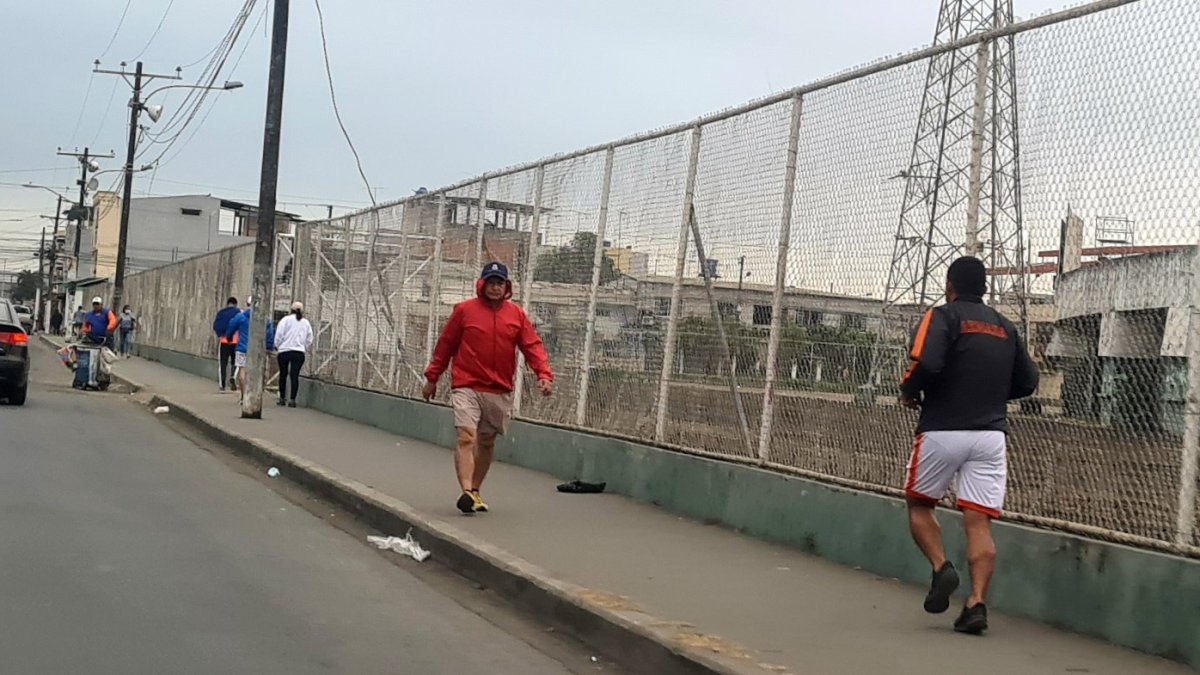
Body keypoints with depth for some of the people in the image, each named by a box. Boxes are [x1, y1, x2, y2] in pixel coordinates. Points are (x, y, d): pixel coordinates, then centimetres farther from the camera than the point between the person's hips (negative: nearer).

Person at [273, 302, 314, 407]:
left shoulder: (286, 319, 0)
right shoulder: (306, 322, 10)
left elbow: (279, 335, -4)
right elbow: (309, 339, 13)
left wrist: (277, 346, 11)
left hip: (284, 351, -2)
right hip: (299, 352, 2)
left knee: (283, 374, 10)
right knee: (295, 375, -1)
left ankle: (282, 398, 14)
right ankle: (292, 400, -7)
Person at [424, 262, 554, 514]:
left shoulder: (517, 315, 6)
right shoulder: (464, 310, 0)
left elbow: (533, 346, -1)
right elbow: (445, 344, 6)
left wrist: (544, 374, -16)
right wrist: (432, 377, 7)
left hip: (500, 391, 3)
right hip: (466, 387, -3)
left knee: (487, 442, 12)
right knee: (466, 437, -17)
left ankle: (475, 491, 26)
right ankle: (466, 492, -25)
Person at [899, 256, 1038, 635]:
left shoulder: (943, 317, -2)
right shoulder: (1005, 328, 15)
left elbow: (926, 363, -18)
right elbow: (1027, 382, 17)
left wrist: (908, 391, 0)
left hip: (943, 430, -4)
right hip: (991, 434, 4)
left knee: (919, 504, 16)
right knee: (979, 522, 0)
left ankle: (941, 567, -3)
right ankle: (977, 604, -10)